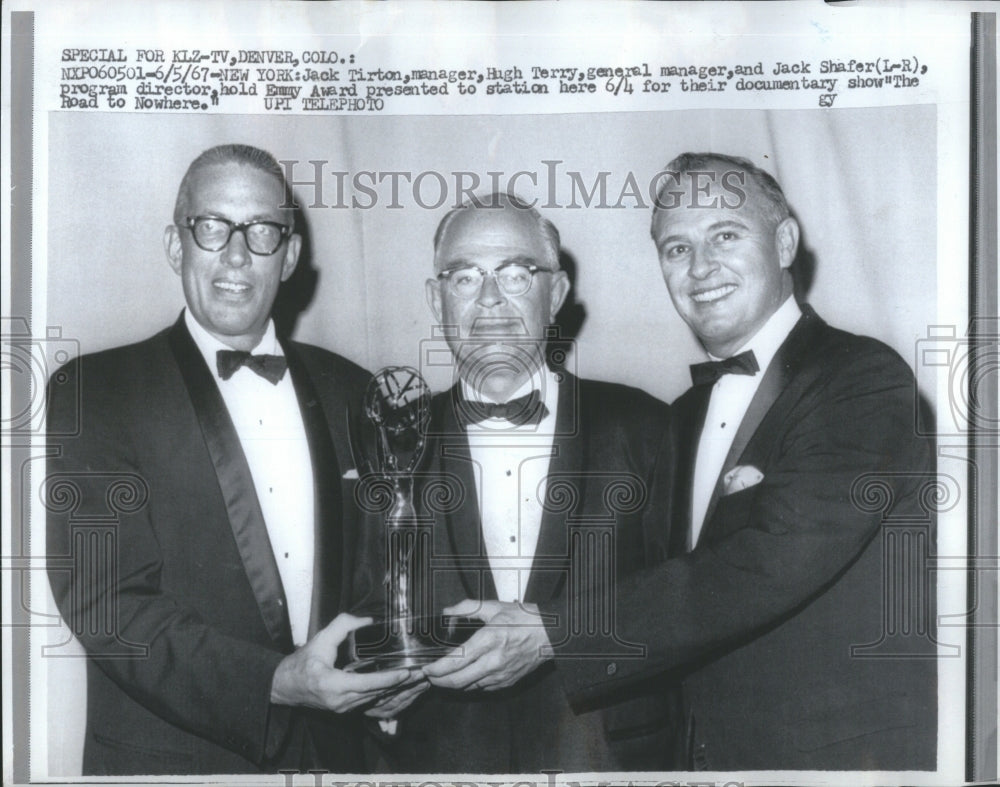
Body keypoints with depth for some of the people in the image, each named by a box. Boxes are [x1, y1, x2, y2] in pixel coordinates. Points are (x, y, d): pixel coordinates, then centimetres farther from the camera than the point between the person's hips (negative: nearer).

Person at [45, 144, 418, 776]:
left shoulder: (349, 390, 4)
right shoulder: (93, 392, -8)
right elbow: (104, 602, -16)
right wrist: (276, 681, -26)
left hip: (332, 748, 4)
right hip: (169, 756, -3)